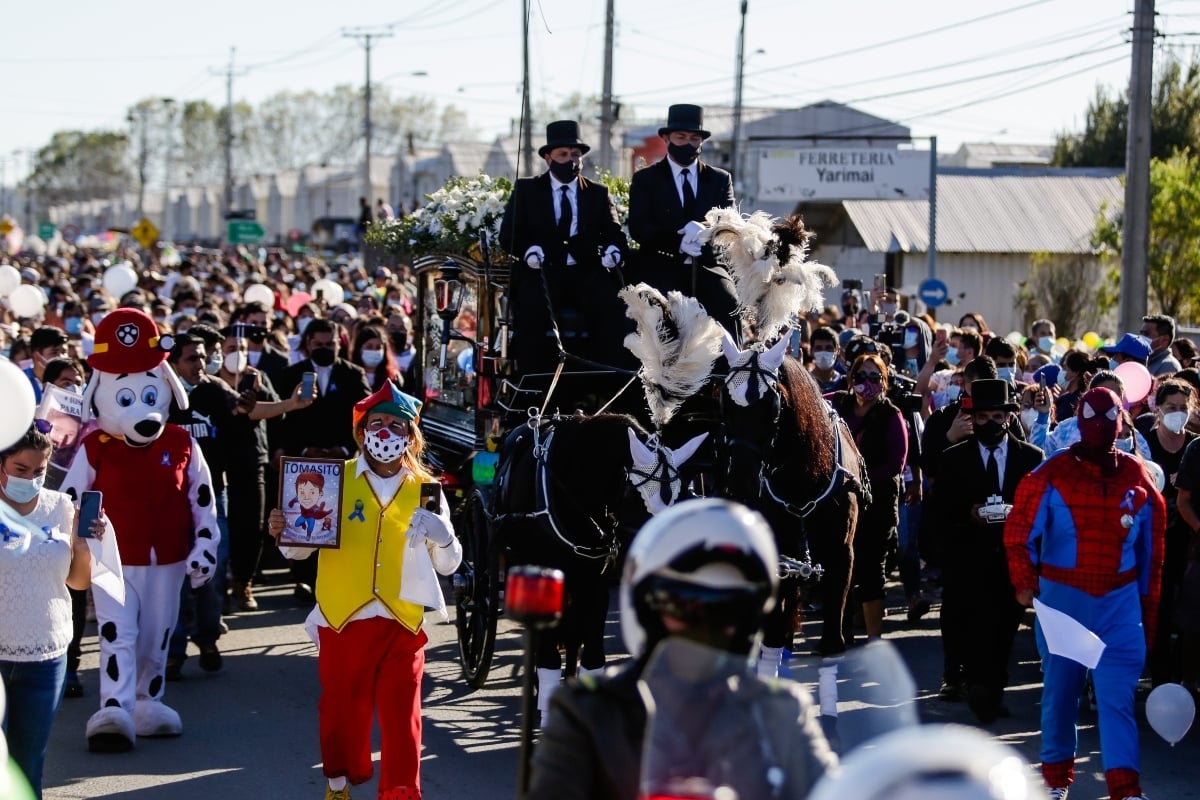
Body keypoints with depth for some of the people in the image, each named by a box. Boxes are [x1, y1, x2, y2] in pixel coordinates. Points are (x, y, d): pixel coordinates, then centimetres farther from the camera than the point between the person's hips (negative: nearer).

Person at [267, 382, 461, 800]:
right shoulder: (335, 481, 1)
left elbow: (449, 565, 8)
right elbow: (300, 548, 5)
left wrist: (443, 539, -13)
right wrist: (283, 533, -17)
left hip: (404, 624, 0)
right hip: (343, 621, 0)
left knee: (402, 717, 1)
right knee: (342, 711, 12)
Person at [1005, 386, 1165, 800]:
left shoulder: (1137, 479, 1)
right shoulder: (1051, 476, -6)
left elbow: (1150, 550, 9)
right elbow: (1019, 533, -2)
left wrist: (1148, 609, 12)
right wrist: (1025, 583, -12)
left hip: (1119, 602, 1)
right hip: (1062, 598, -1)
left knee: (1118, 695, -7)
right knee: (1060, 690, 11)